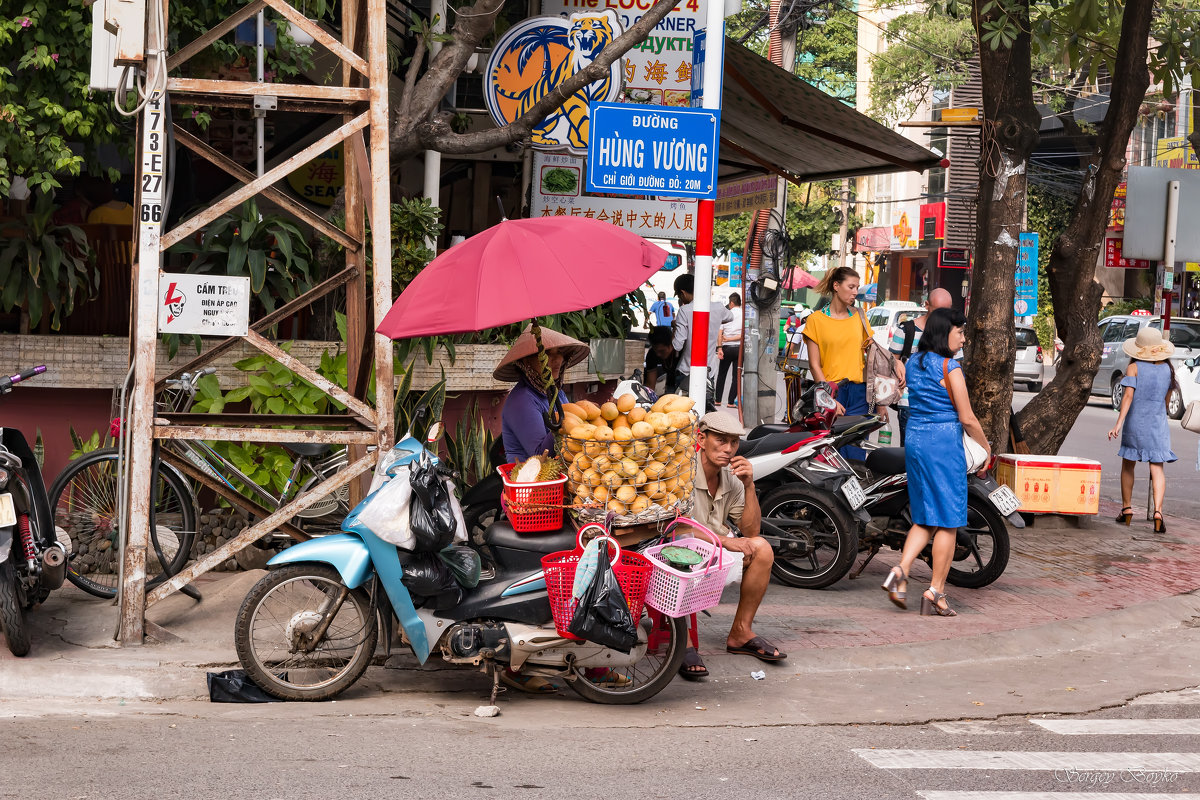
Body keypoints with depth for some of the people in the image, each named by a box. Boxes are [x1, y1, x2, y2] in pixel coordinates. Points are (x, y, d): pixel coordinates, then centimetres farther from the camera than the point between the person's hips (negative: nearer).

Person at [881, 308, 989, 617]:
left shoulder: (913, 363, 10)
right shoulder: (949, 368, -12)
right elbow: (967, 418, -11)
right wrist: (986, 447, 2)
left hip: (914, 441, 7)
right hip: (944, 443, -7)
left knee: (924, 519, 14)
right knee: (948, 521, 2)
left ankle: (901, 571, -6)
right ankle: (936, 592, 3)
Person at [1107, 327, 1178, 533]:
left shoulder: (1134, 368, -6)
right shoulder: (1168, 369, 4)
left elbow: (1128, 396, -16)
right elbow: (1167, 400, 13)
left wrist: (1118, 423, -20)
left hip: (1134, 423, -1)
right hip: (1158, 424, 1)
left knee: (1128, 466, 15)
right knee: (1157, 468, -2)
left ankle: (1127, 508, 19)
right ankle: (1158, 510, -18)